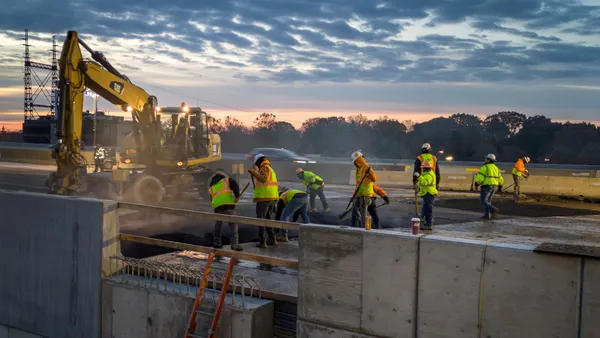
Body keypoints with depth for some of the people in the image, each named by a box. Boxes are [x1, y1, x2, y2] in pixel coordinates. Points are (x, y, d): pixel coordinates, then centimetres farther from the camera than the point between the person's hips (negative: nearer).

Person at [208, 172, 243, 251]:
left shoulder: (211, 187, 32)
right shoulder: (227, 180, 22)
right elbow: (235, 184, -1)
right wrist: (237, 195, -3)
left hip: (217, 206, 4)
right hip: (228, 204, -4)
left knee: (218, 224, 24)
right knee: (233, 224, -4)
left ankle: (217, 242, 27)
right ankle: (234, 244, -16)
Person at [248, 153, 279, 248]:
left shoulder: (264, 168, -9)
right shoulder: (271, 169, 20)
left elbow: (263, 179, -27)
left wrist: (253, 172, -23)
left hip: (264, 198, -9)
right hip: (272, 198, 9)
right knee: (268, 219, 18)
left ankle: (262, 242, -5)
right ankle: (272, 239, 19)